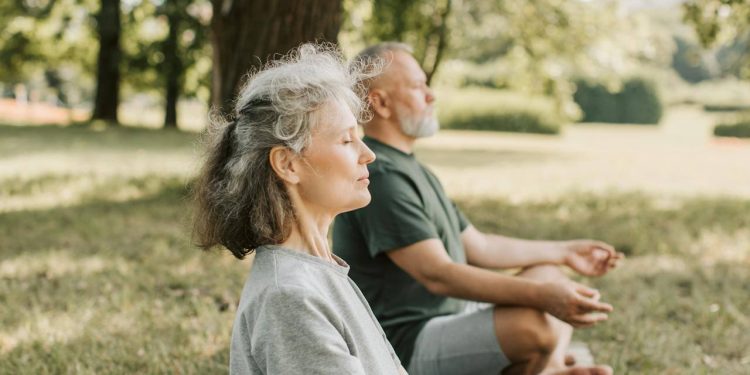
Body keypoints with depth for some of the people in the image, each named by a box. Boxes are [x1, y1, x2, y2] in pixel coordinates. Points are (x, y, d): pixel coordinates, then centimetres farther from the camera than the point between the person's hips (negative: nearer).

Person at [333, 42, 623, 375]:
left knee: (549, 275, 16)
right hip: (407, 346, -11)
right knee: (533, 324, -31)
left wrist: (564, 252, 21)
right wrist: (541, 295, -32)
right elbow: (437, 274, -27)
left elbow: (477, 247, 21)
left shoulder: (410, 169, 15)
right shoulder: (380, 176, -19)